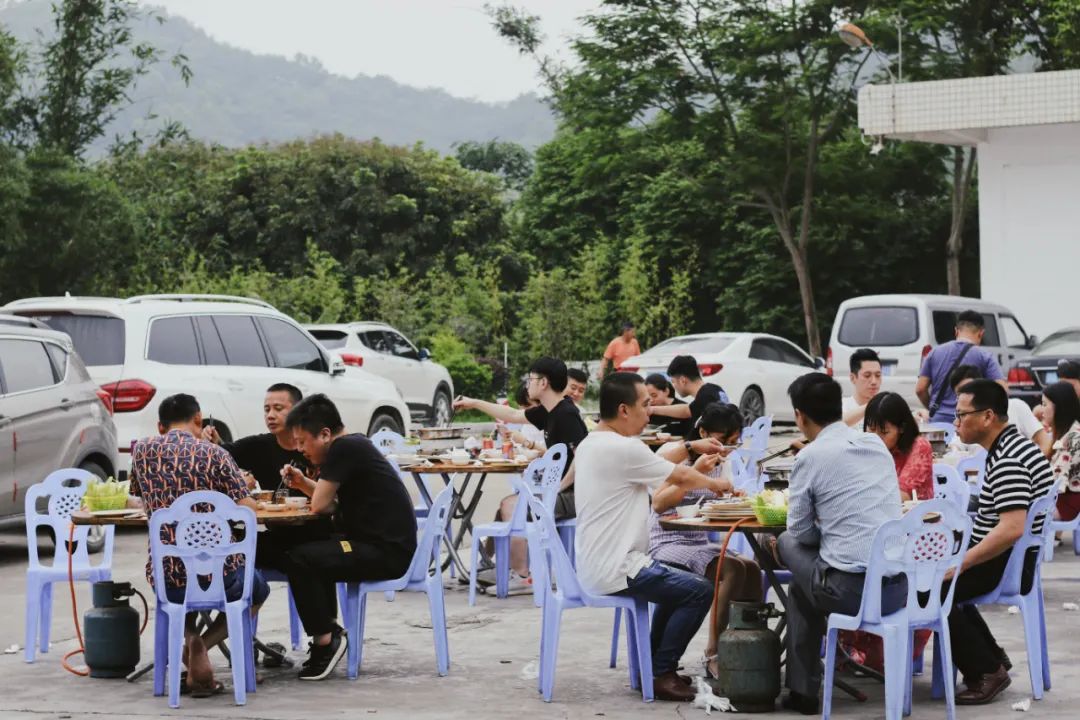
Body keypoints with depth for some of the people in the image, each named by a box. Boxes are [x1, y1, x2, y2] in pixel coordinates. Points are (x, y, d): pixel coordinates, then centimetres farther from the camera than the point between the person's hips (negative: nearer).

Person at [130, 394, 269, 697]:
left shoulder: (143, 450, 4)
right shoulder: (214, 454, -5)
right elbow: (247, 510, -6)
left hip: (168, 579, 3)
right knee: (258, 590, 32)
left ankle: (190, 640, 6)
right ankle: (203, 645, 2)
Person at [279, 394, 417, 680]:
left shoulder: (344, 448, -16)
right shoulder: (354, 445, 14)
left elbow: (320, 505, -16)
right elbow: (330, 500, 24)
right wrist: (303, 483, 8)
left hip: (387, 552, -11)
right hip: (382, 544, 11)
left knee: (298, 559, -17)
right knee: (312, 551, 26)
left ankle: (324, 638, -7)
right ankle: (328, 632, 24)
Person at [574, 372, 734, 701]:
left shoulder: (591, 445, 12)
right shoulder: (623, 449, -20)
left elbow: (653, 497, 16)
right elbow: (680, 476, -5)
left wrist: (696, 473, 14)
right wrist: (713, 483, 14)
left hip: (595, 564, 10)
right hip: (615, 570, -10)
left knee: (679, 581, 26)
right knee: (699, 590, -6)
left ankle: (656, 666, 25)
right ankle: (661, 674, 2)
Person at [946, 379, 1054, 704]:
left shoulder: (1007, 461, -23)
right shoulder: (1011, 446, 10)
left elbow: (1011, 529, -32)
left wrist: (959, 564, -26)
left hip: (1008, 564, -11)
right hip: (1011, 558, 11)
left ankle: (986, 672, -6)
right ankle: (990, 656, 20)